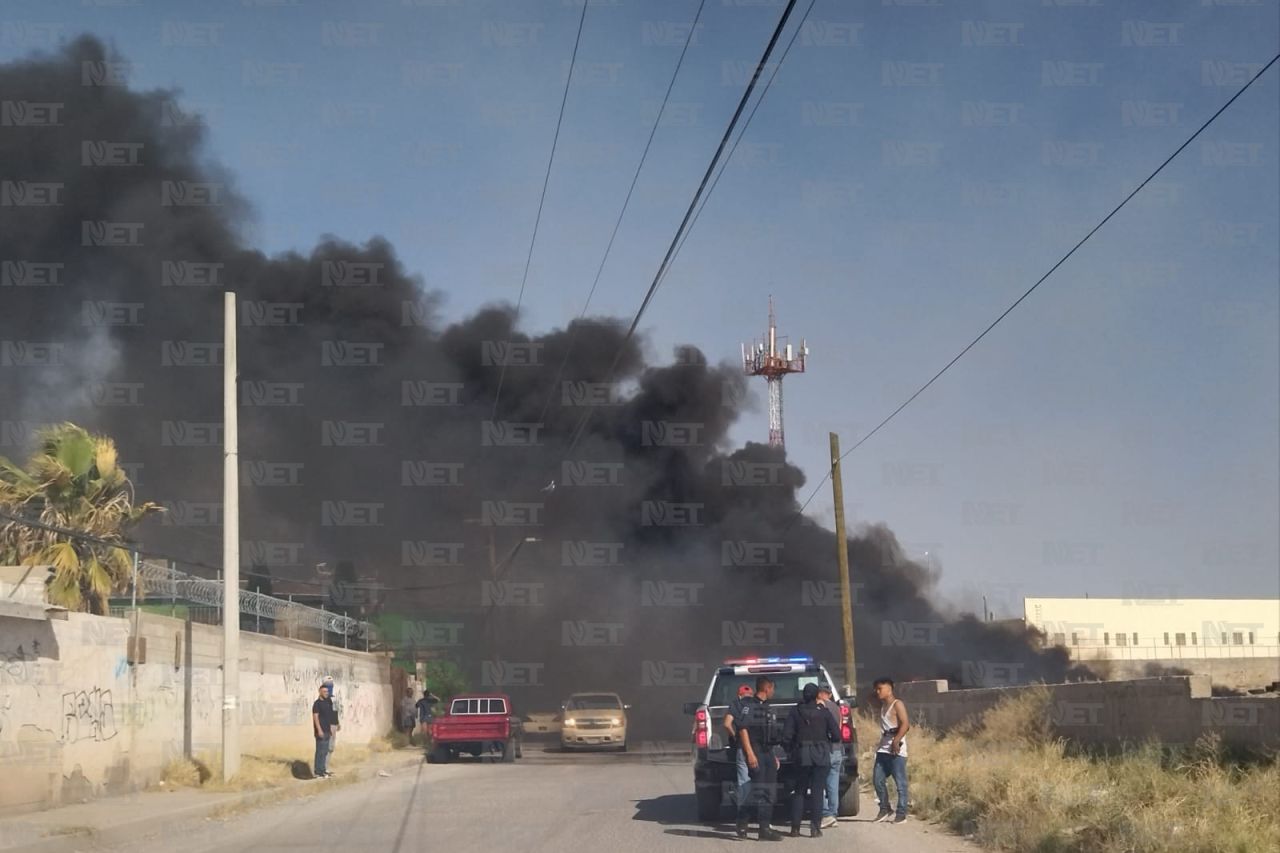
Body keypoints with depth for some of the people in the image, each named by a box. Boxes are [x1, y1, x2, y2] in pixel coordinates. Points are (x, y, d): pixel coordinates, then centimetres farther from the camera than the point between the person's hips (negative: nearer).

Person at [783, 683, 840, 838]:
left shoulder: (795, 712, -1)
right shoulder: (824, 712, -2)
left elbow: (786, 736, -5)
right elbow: (836, 735, -3)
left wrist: (791, 750, 10)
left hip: (802, 755, 1)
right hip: (821, 756, -1)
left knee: (799, 791, 11)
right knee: (817, 791, 2)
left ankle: (795, 828, 6)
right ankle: (815, 828, -4)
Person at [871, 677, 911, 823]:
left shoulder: (897, 704, -7)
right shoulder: (882, 705, 17)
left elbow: (905, 724, -17)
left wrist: (896, 741, -25)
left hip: (896, 750, -8)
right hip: (883, 749, 8)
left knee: (900, 783, -4)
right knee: (878, 780, 6)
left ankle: (901, 814, -2)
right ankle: (885, 809, 17)